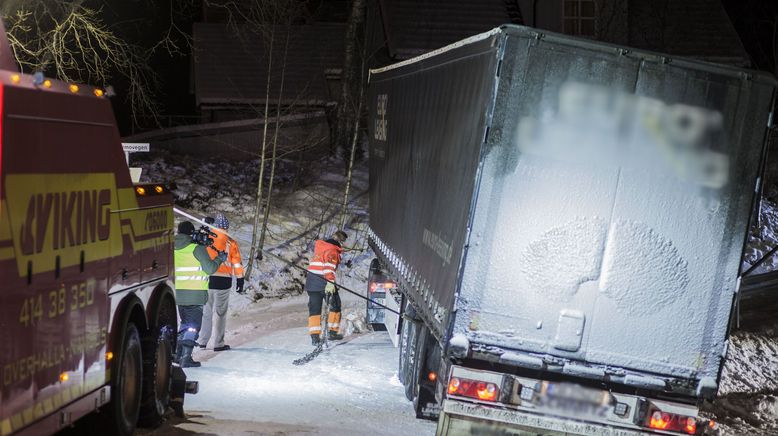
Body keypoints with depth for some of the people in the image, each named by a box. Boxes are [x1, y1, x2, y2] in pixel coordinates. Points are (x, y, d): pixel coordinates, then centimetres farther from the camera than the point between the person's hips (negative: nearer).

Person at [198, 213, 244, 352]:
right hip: (223, 281, -2)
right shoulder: (231, 243, -3)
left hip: (206, 280, 2)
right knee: (221, 313, 5)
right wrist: (240, 281, 5)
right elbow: (237, 263, -2)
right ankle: (218, 343, 7)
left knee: (206, 311, 13)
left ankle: (202, 341, 13)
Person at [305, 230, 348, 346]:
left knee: (314, 309, 6)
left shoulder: (320, 245, 15)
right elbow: (329, 266, -26)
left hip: (311, 283, 7)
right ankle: (332, 332, 16)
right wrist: (330, 282, -36)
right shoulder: (332, 250, -10)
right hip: (324, 282, -7)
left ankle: (315, 336, -4)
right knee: (335, 306, 12)